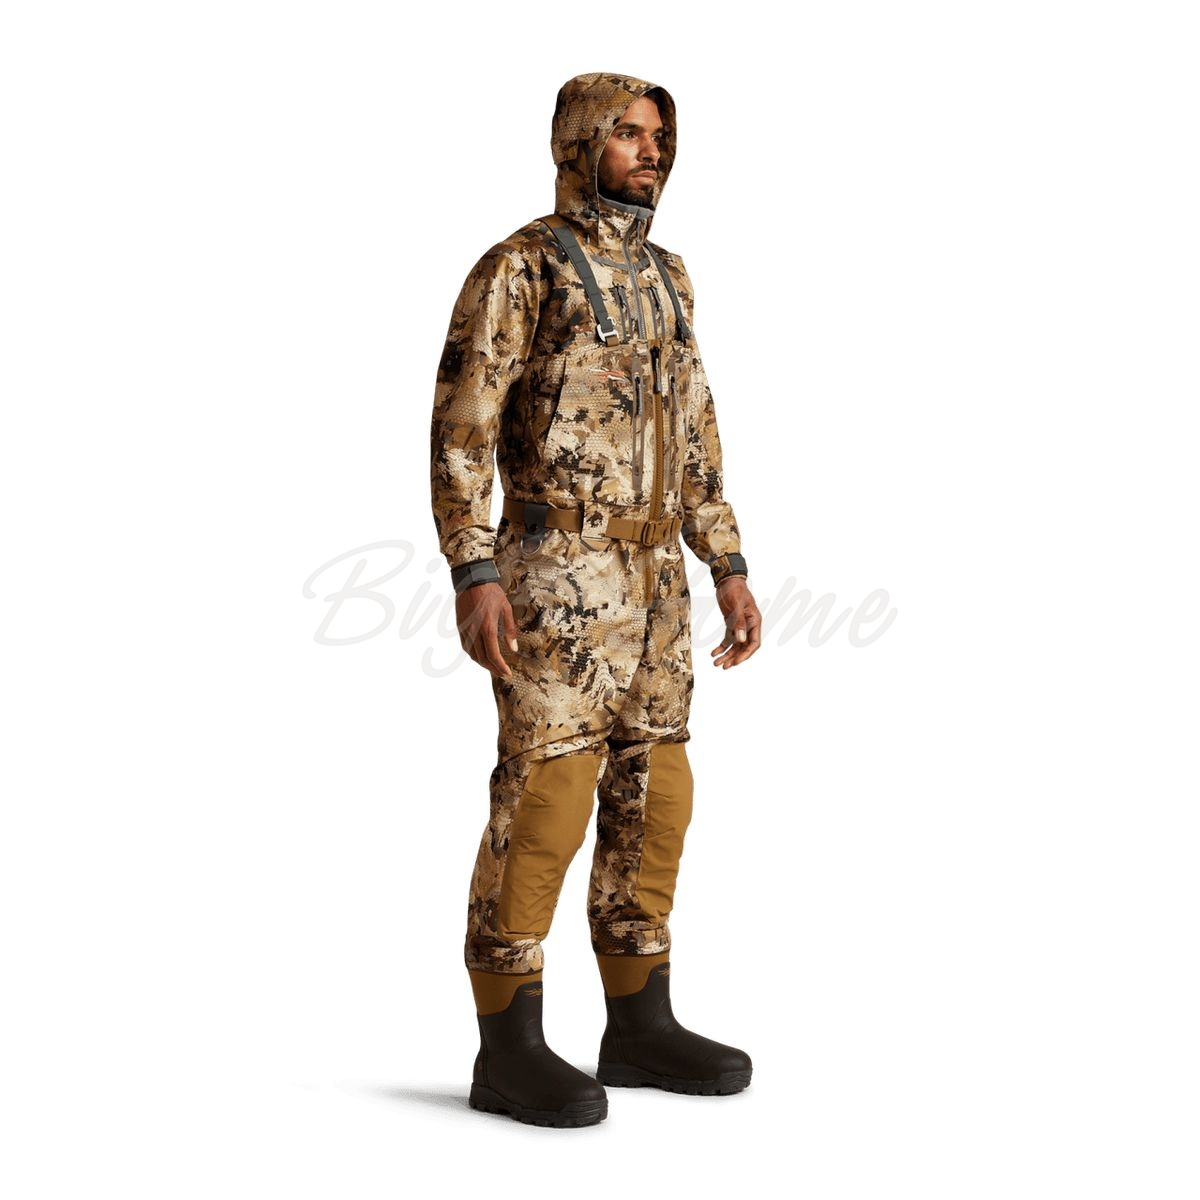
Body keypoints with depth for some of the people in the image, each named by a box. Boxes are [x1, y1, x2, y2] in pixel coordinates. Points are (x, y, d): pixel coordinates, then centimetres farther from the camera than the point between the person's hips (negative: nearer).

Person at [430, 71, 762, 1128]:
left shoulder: (663, 277, 18)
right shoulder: (515, 268, -5)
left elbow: (694, 437, 19)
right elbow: (462, 433, -11)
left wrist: (730, 569, 13)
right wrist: (475, 578, -20)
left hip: (649, 585, 8)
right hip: (555, 578, -8)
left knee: (650, 801, 8)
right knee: (544, 803, -9)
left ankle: (641, 1028, 17)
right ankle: (510, 1051, 0)